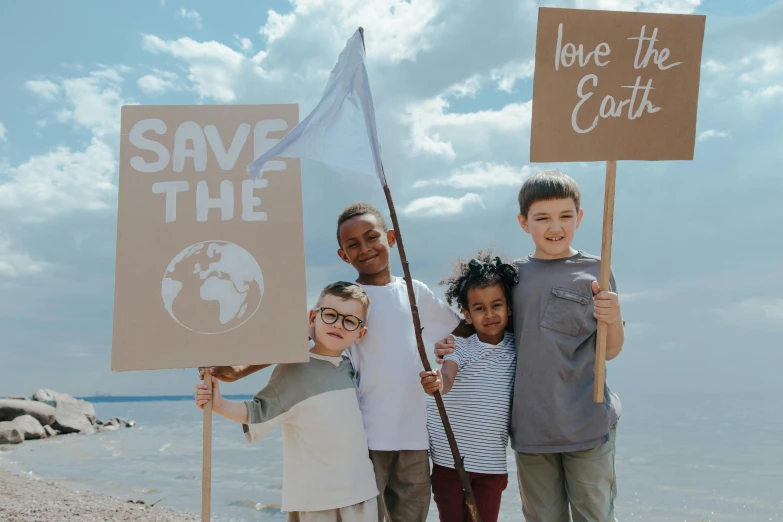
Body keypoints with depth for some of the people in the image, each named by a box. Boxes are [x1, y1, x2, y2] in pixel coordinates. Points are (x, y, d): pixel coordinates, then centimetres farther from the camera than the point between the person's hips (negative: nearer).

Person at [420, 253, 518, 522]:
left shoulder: (517, 348, 0)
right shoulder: (461, 348, -10)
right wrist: (437, 382, -51)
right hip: (449, 460, -2)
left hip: (492, 464, 2)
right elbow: (447, 377, -28)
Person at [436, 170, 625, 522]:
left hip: (588, 426, -2)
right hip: (531, 426, 2)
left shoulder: (593, 271, -1)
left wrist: (613, 319, -19)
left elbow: (609, 351, 1)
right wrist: (451, 347, 0)